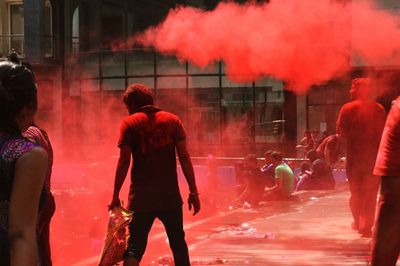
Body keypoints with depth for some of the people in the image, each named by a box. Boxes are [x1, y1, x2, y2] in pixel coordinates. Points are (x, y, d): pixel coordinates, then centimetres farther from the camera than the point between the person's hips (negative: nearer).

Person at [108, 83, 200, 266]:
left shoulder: (129, 123, 0)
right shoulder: (172, 120, 7)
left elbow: (124, 161, -7)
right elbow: (184, 157, 1)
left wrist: (115, 196, -4)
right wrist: (193, 191, 2)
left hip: (141, 196, -2)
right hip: (170, 195, 2)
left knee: (134, 248, -1)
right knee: (178, 244, 17)